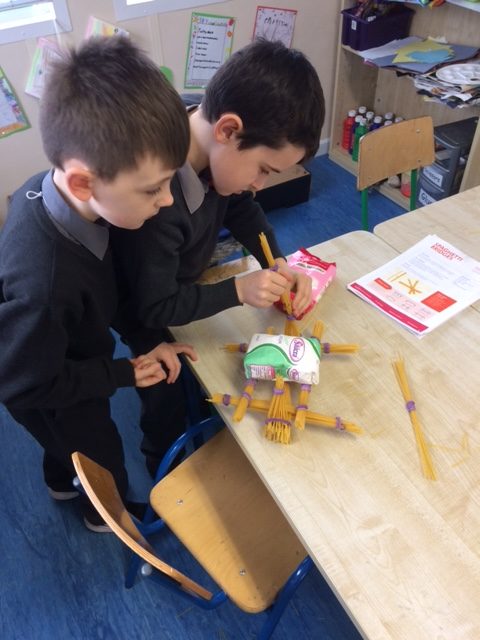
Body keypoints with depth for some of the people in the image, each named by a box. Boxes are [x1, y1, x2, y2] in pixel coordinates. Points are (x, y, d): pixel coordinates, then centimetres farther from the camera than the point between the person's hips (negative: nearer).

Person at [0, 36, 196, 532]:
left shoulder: (51, 190, -24)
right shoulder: (44, 284, -47)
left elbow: (110, 284, -7)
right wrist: (126, 373, -22)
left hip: (64, 363, 6)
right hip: (49, 397, -6)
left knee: (70, 442, 36)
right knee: (102, 454, 24)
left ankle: (61, 483, 68)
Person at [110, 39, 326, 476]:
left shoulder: (214, 149, -23)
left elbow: (243, 211, -2)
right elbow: (156, 308, -31)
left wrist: (280, 266, -15)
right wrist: (239, 290, -34)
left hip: (186, 289, 7)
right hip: (147, 313, -7)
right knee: (168, 401, 16)